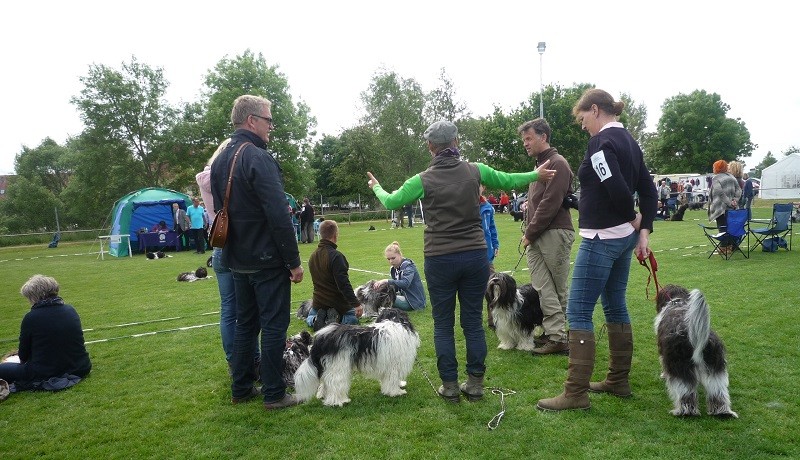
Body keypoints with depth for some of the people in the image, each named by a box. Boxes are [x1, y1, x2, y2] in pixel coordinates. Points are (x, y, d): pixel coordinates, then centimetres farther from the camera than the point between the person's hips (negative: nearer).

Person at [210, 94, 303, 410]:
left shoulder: (219, 161, 11)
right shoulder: (259, 158, -17)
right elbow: (279, 217, -22)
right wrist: (294, 261, -16)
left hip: (237, 262, 8)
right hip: (267, 261, -8)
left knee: (245, 324, 17)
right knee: (274, 326, 2)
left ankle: (241, 389, 26)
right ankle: (274, 394, 10)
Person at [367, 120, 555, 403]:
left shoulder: (424, 180, -7)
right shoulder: (475, 171, -2)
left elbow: (391, 202, 4)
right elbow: (508, 181, 12)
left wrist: (376, 187, 26)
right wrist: (536, 175, 31)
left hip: (440, 260, -2)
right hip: (475, 257, 2)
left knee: (443, 324, 10)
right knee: (473, 322, 11)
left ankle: (450, 385, 15)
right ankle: (475, 383, 18)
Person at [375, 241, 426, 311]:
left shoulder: (408, 266, -16)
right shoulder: (393, 269, 9)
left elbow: (405, 283, -34)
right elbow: (395, 288, 8)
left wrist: (387, 281, -42)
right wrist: (384, 286, -12)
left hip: (415, 301, -9)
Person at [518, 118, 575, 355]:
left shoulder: (557, 164, -7)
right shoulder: (539, 165, 21)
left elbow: (550, 204, -16)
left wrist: (530, 233, -11)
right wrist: (528, 233, 10)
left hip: (555, 234, -8)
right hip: (535, 238, 8)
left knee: (558, 289, 1)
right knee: (543, 289, 3)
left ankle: (557, 336, 7)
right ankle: (555, 335, 6)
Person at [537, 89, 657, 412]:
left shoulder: (601, 142, -15)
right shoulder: (629, 141, 13)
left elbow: (616, 189, -25)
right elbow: (649, 191, 11)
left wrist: (632, 217, -7)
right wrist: (644, 231, 4)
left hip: (600, 239, -10)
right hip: (624, 237, 10)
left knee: (578, 312, -6)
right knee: (615, 307, 16)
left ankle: (576, 393, -3)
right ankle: (618, 382, 27)